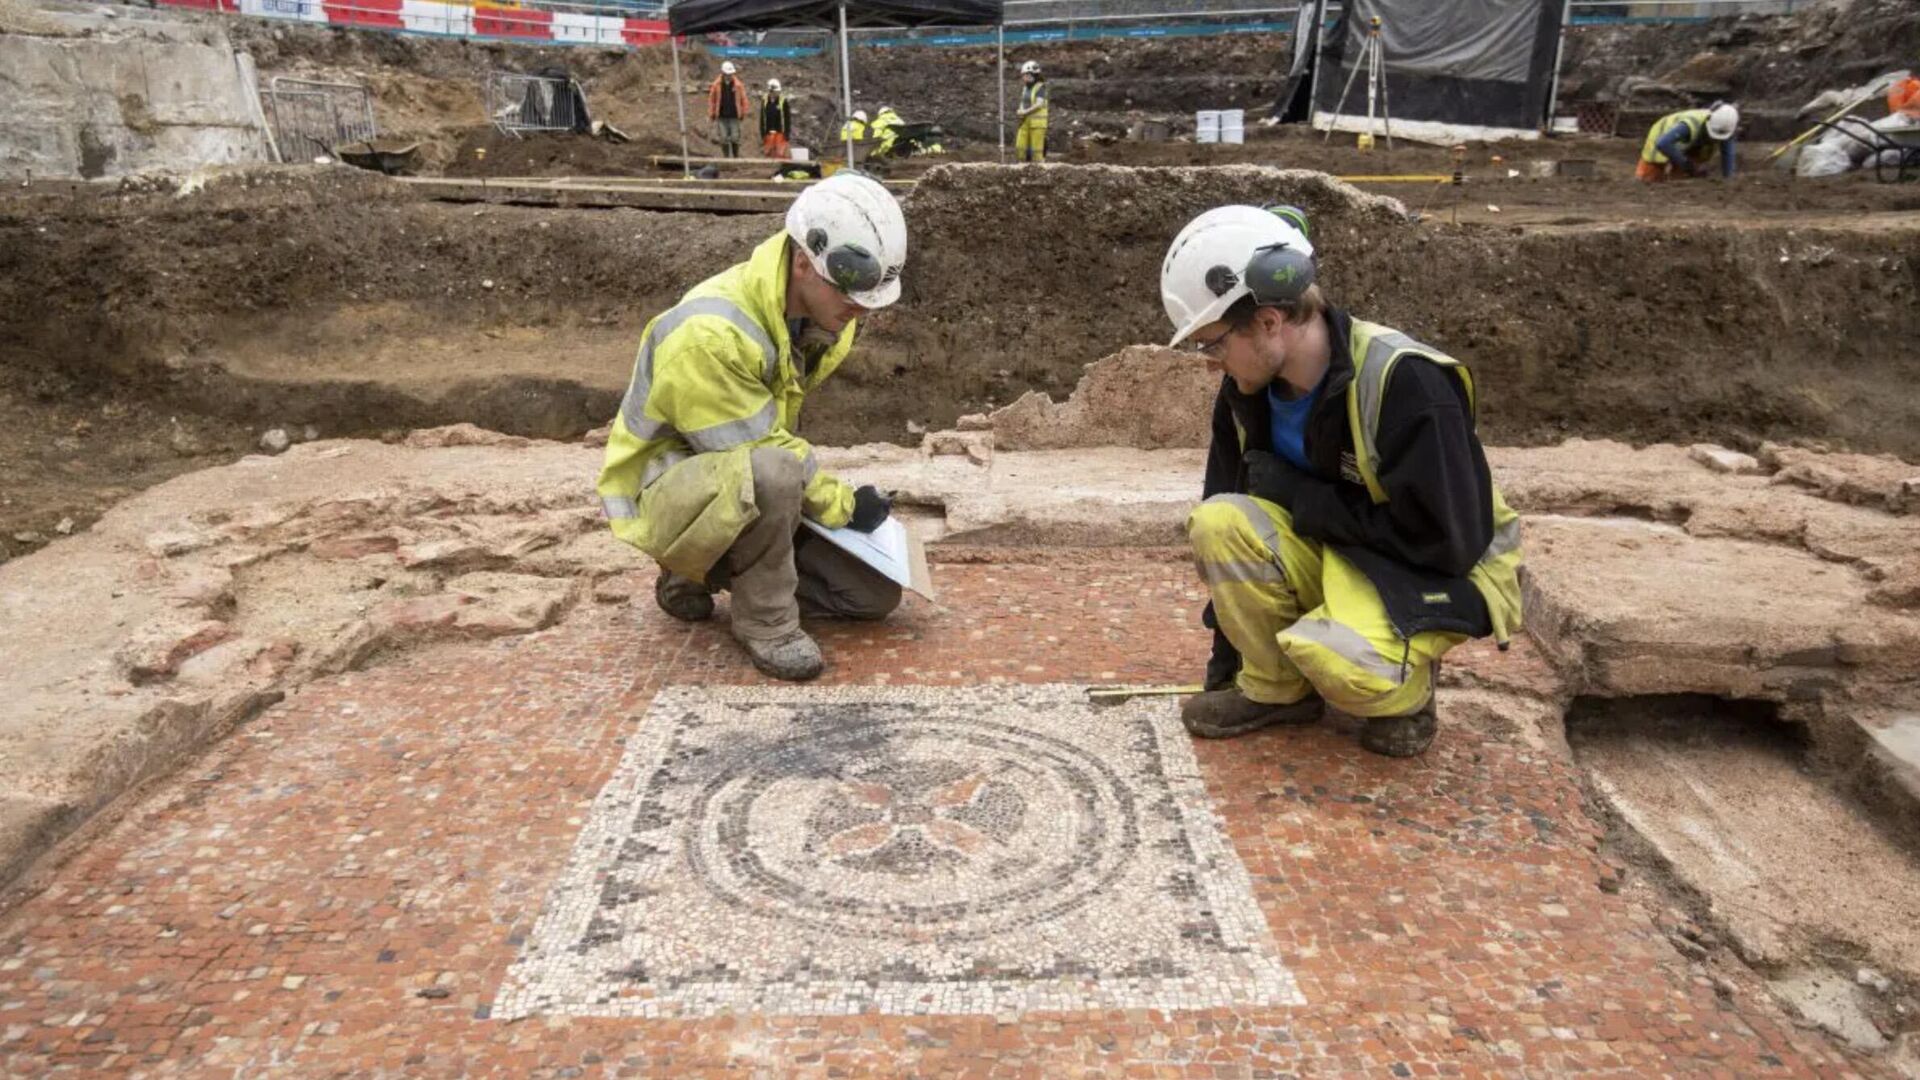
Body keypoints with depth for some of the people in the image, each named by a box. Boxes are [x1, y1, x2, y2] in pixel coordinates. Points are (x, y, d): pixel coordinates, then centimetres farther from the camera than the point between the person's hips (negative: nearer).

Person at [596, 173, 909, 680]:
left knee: (876, 594, 2)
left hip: (749, 488, 8)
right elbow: (762, 448, -27)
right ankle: (764, 622, -16)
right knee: (769, 472, -41)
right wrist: (844, 504, -17)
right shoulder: (708, 335, -32)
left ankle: (704, 572, 14)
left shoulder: (817, 311, -5)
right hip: (663, 489, -8)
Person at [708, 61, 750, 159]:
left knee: (735, 138, 0)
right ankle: (726, 157, 13)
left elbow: (743, 99, 4)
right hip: (721, 116, 0)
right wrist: (711, 114, 4)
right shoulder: (716, 85, -2)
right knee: (723, 138, 2)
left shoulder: (738, 85, -3)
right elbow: (711, 100, 4)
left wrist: (743, 113, 2)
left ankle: (736, 157, 16)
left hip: (734, 116, 0)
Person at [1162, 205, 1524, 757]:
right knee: (1218, 524, -22)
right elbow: (1230, 522, 2)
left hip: (1443, 574, -6)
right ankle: (1275, 689, -1)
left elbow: (1446, 543, -26)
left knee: (1335, 659, -36)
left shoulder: (1404, 382, -28)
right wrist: (1225, 659, 8)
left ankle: (1406, 686, 1)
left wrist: (1298, 495, -22)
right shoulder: (1247, 392, -8)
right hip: (1338, 553, 6)